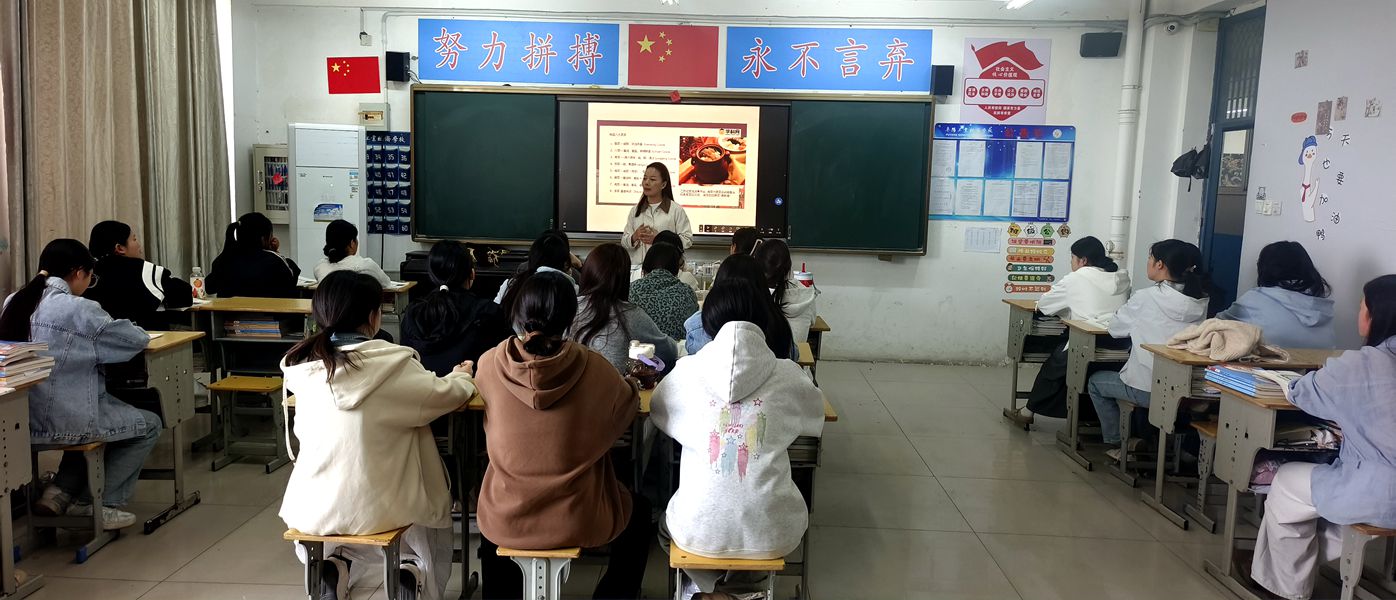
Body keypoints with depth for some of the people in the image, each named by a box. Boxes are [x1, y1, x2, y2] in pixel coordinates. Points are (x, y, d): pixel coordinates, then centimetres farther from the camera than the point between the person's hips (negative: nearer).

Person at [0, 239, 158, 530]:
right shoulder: (78, 309, -17)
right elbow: (137, 339, -9)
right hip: (63, 422, -8)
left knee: (100, 413, 34)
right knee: (149, 425, 14)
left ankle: (62, 493, 24)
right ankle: (104, 504, 12)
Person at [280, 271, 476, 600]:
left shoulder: (302, 366, -4)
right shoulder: (391, 362, -17)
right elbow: (449, 393, -4)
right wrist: (460, 376, 20)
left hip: (313, 507, 4)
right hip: (374, 507, -4)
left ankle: (332, 567, 13)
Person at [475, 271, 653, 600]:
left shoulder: (490, 364, -13)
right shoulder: (593, 368, -18)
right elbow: (627, 404, 1)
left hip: (506, 520, 2)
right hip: (578, 521, -1)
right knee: (639, 510, 31)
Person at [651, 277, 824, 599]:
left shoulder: (685, 373, -5)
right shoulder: (787, 377, -6)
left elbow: (659, 413, 16)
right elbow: (815, 415, 17)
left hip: (698, 529, 0)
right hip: (771, 532, 0)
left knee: (666, 524, 37)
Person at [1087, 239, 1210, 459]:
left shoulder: (1145, 298, -14)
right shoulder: (1200, 303, -1)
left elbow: (1115, 329, -1)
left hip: (1147, 390, -6)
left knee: (1096, 382, 22)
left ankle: (1118, 444, 23)